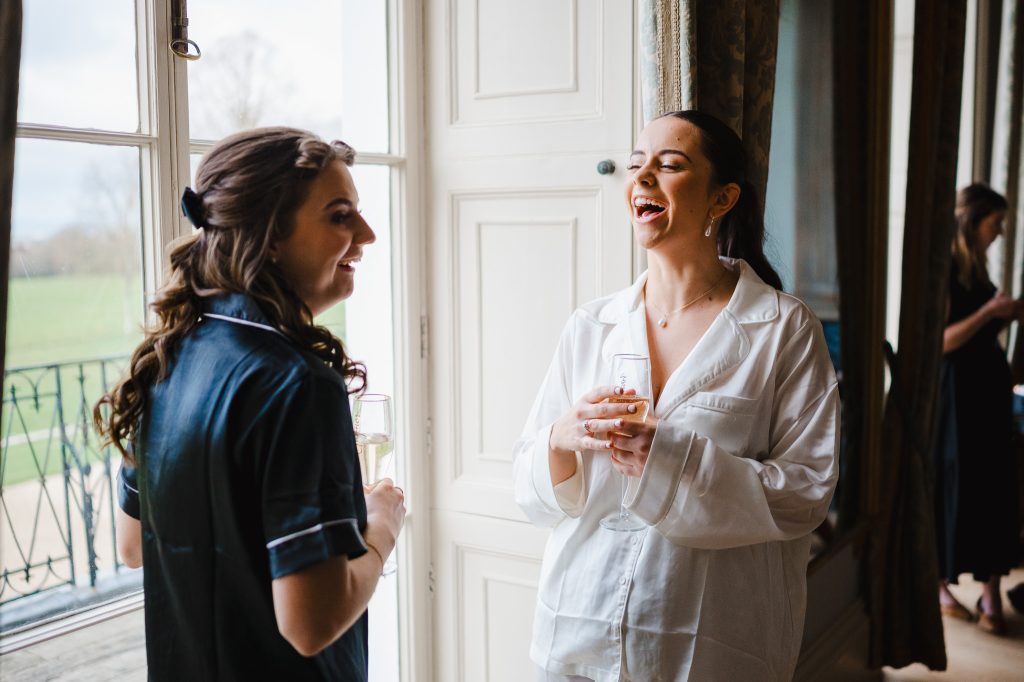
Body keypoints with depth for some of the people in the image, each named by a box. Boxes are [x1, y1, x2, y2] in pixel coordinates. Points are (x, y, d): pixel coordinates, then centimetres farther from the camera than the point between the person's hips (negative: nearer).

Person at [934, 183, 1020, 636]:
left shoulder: (976, 267, 12)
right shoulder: (944, 269, -13)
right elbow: (941, 340, -19)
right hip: (956, 391, -8)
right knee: (951, 485, 3)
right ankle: (938, 584, 18)